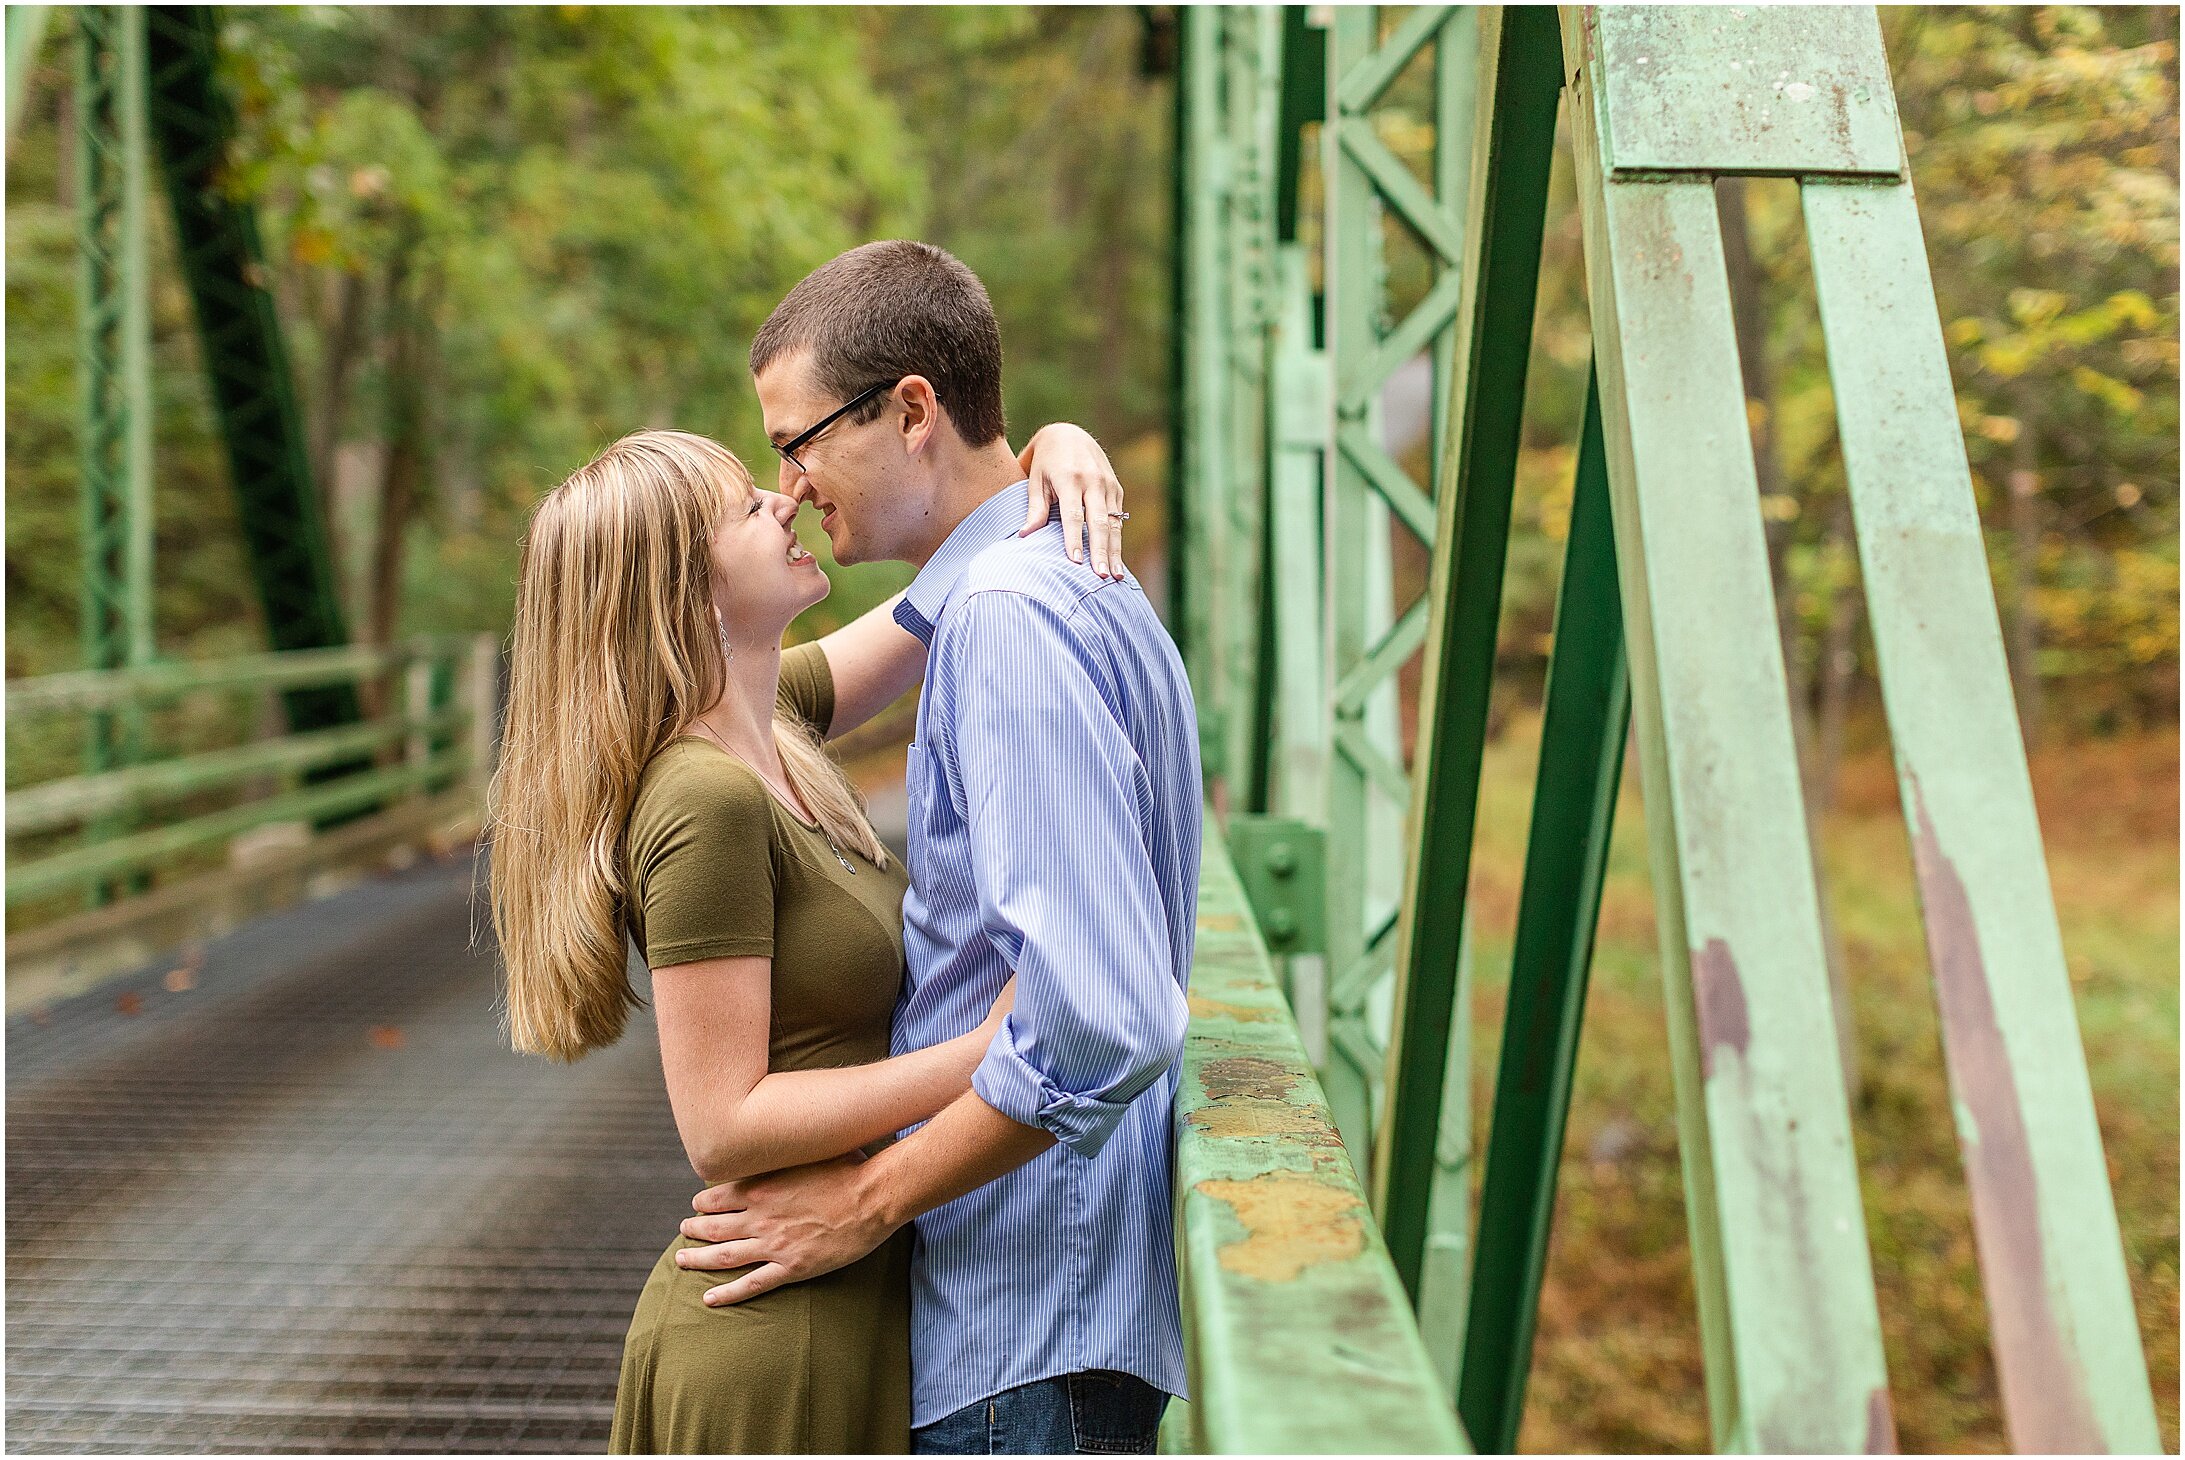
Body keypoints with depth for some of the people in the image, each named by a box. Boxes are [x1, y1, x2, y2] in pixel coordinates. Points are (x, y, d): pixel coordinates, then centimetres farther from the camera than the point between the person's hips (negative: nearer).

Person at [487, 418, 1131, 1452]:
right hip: (781, 1339, -9)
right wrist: (986, 1051, -24)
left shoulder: (773, 724, 5)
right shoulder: (703, 801, -21)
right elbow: (723, 1127, -23)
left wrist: (1050, 448, -3)